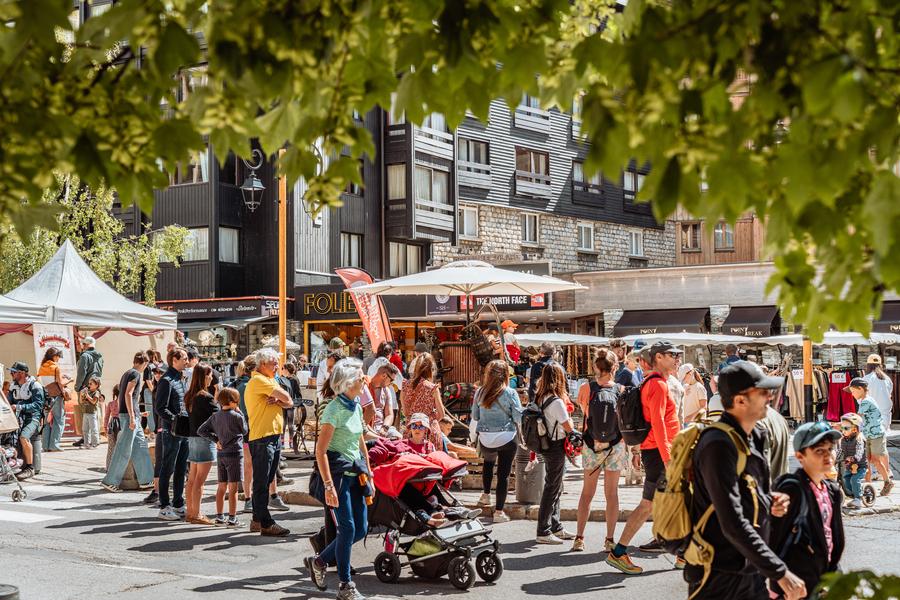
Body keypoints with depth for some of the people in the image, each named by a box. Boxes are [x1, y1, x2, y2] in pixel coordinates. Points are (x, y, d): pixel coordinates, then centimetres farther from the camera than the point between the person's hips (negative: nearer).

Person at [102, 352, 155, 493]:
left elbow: (120, 396, 21)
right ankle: (110, 481, -2)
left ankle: (145, 480, 11)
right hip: (130, 414, -10)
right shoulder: (136, 374, -9)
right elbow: (128, 394, -19)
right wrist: (132, 417, -22)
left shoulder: (127, 373, 18)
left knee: (141, 446, 10)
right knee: (124, 450, -6)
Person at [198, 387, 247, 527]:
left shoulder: (215, 416, 4)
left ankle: (219, 517, 18)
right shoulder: (237, 416, -12)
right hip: (234, 454, -6)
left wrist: (216, 440, 4)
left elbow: (201, 430, 3)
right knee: (233, 488, -3)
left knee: (222, 487, 13)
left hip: (220, 454, 6)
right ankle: (232, 519, -3)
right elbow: (245, 431, 4)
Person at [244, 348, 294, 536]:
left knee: (265, 482, 13)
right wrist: (280, 399, 5)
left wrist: (278, 400, -10)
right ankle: (266, 524, -5)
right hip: (262, 438, -10)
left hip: (275, 437, 10)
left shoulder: (269, 380, 20)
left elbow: (289, 402, 10)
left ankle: (258, 520, 20)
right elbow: (286, 396, -18)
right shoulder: (258, 381, -11)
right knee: (261, 483, -5)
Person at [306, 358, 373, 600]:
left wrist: (368, 471, 17)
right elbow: (321, 450, -18)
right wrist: (329, 486, -23)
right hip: (338, 471, -8)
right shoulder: (335, 409, -16)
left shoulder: (356, 406, 8)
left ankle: (320, 561, 25)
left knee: (361, 528, 7)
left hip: (355, 472, 8)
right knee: (348, 528, -6)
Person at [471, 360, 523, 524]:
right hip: (506, 438, -3)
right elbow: (519, 418, -9)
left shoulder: (480, 392, -2)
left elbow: (474, 416, 8)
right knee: (503, 474, 4)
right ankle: (499, 511, 3)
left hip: (485, 438, 3)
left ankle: (486, 495, 36)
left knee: (488, 462, 34)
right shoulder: (510, 393, -10)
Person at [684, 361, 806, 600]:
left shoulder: (751, 437, 8)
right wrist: (779, 572, -27)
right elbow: (733, 524, -27)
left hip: (751, 573, 9)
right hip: (719, 580, -9)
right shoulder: (718, 445, -21)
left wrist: (768, 501, 0)